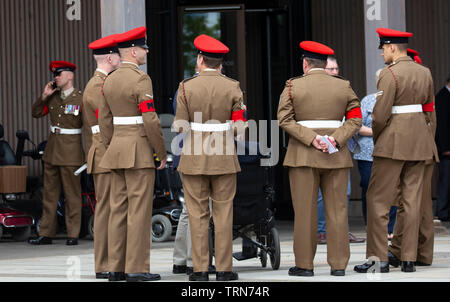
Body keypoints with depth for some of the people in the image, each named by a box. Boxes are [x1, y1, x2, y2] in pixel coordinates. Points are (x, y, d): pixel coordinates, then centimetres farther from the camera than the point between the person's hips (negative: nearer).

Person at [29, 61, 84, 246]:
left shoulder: (81, 99, -6)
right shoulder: (53, 97, 11)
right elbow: (36, 113, 12)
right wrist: (44, 96, -1)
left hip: (71, 151, -6)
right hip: (52, 150, 6)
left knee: (72, 194, -2)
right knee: (49, 193, 7)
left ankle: (73, 235, 4)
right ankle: (46, 234, 11)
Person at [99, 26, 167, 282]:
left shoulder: (110, 80, 11)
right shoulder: (141, 79, -13)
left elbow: (104, 119, 15)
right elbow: (150, 120, -18)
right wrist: (162, 153, -9)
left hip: (118, 150, 8)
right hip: (139, 150, -8)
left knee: (119, 208, 8)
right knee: (139, 210, -6)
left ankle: (116, 268, 10)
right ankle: (137, 269, -5)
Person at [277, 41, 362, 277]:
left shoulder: (293, 86, 0)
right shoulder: (343, 86, 7)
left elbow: (285, 119, -8)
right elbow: (355, 118, 1)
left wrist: (311, 138, -13)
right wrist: (336, 138, -8)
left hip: (303, 156, -2)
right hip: (337, 157, 2)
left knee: (305, 211, 1)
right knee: (337, 210, 5)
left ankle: (304, 264, 3)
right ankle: (338, 264, 5)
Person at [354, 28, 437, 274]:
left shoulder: (390, 74, -13)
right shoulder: (425, 72, 9)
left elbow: (380, 114, -16)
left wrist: (376, 138, 0)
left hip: (394, 142, -7)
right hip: (420, 142, 7)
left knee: (377, 199, 0)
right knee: (412, 200, 7)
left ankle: (379, 258, -2)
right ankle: (409, 259, 7)